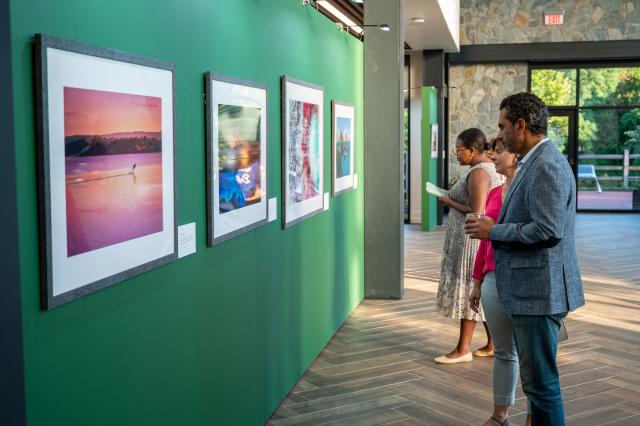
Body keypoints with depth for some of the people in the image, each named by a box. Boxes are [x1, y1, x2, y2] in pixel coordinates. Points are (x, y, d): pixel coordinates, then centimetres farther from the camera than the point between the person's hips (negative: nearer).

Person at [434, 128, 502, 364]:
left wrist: (450, 202, -13)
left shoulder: (478, 172, -19)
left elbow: (476, 212, -25)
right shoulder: (489, 167, 13)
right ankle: (493, 344, 20)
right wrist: (455, 199, 11)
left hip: (473, 238, -10)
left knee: (468, 291, -3)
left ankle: (463, 349, 4)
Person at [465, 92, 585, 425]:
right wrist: (495, 227, 12)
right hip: (531, 289, 11)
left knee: (540, 380, -1)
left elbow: (547, 229, -25)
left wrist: (494, 231, -15)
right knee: (536, 376, 19)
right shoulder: (535, 162, 14)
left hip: (538, 291, -11)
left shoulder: (546, 166, -18)